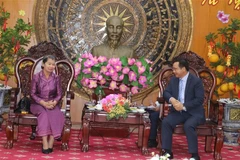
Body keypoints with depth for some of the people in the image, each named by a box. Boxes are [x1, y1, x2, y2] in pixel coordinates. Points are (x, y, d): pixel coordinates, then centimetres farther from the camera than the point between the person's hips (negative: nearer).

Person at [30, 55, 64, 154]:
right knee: (43, 113, -36)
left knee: (57, 115, -32)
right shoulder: (36, 77, -3)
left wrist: (54, 102, -18)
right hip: (38, 104, -2)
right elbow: (33, 94, -5)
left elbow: (59, 94, 4)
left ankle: (50, 144, -34)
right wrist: (43, 103, -19)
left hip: (52, 104, 2)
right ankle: (45, 144, -41)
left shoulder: (56, 78, 5)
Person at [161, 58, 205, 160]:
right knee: (165, 122, -21)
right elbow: (166, 92, 7)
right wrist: (171, 99, -18)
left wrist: (184, 106, -23)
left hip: (193, 113, -5)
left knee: (188, 125, -34)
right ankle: (167, 151, -14)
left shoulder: (196, 81, -10)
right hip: (178, 111, 5)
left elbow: (199, 99, -16)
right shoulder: (173, 80, 8)